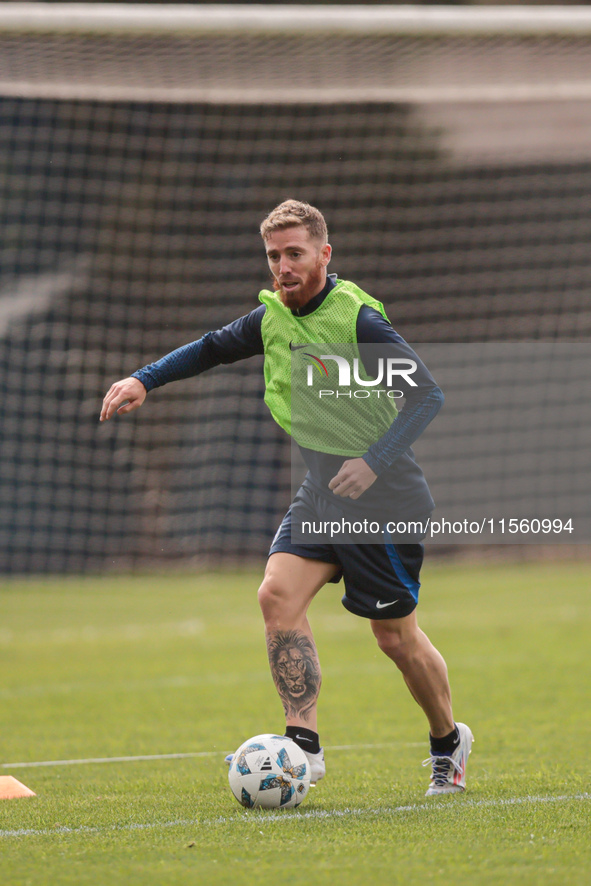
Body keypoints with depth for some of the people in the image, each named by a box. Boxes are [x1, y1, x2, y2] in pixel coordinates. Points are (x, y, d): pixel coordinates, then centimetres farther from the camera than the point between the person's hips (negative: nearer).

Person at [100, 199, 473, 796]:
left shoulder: (357, 318, -18)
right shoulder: (274, 316, 3)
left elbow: (427, 394, -20)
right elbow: (214, 348, 21)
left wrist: (376, 461, -30)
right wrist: (144, 380, 8)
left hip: (383, 500, -6)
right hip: (320, 494, 6)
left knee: (396, 636, 2)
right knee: (278, 593, -14)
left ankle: (448, 741, 27)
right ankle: (304, 747, -15)